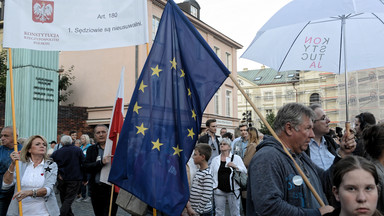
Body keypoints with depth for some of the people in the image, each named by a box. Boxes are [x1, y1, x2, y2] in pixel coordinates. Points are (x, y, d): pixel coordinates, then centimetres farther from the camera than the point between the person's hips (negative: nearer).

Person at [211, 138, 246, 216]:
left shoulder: (236, 158, 3)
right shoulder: (215, 159, 10)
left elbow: (245, 171, -2)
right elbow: (211, 174, 11)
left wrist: (235, 166, -17)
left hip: (233, 191, -2)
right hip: (219, 191, 2)